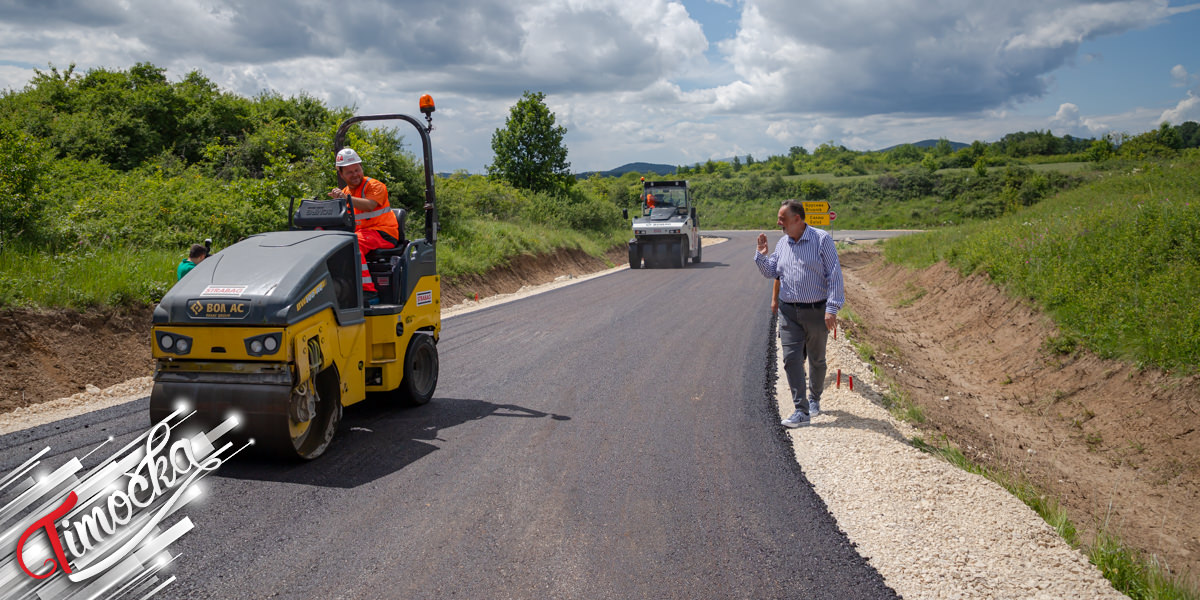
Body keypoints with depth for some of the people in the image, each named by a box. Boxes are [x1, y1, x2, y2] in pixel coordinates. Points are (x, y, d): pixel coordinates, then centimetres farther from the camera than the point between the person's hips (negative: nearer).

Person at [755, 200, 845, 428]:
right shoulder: (783, 243, 8)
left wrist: (832, 308, -16)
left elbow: (834, 275, -10)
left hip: (816, 312, -4)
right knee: (791, 359, -7)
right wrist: (762, 255, -1)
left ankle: (814, 398, 35)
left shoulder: (822, 239, -7)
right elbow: (771, 272, 17)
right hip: (789, 312, 4)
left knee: (816, 360, 12)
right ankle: (801, 411, -6)